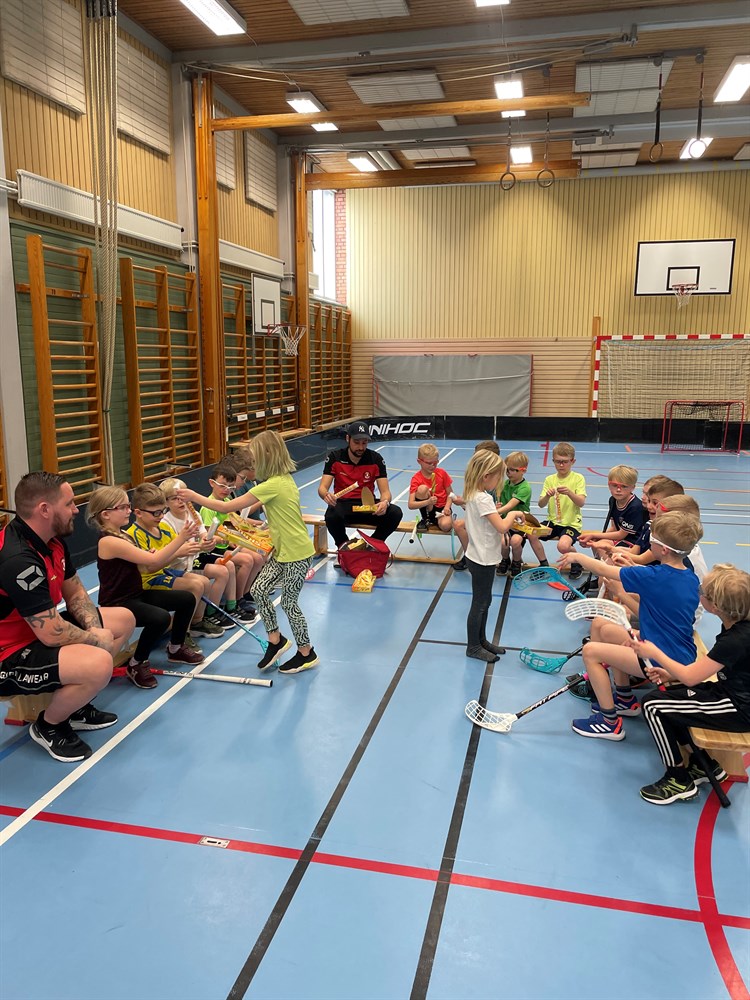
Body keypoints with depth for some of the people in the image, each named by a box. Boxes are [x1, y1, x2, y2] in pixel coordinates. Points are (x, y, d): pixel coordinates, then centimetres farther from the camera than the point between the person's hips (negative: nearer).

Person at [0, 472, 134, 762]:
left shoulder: (52, 541, 1)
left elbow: (75, 593, 12)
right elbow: (52, 634, -30)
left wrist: (94, 629, -6)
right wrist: (96, 639, -12)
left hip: (39, 631, 11)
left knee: (123, 619, 12)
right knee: (99, 664, -33)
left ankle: (76, 704, 16)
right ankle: (48, 726, -1)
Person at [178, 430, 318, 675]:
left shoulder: (273, 485, -25)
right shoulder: (284, 479, 4)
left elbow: (227, 507, -22)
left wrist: (194, 497, -15)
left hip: (297, 554, -9)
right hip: (283, 550, 9)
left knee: (289, 602, 4)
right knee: (259, 589, 9)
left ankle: (306, 653, 22)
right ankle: (275, 640, 22)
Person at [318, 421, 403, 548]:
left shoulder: (375, 459, -3)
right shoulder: (335, 458, -4)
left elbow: (385, 491, -6)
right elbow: (322, 488, -9)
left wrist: (385, 502, -32)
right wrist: (326, 495, -36)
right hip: (342, 505, -1)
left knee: (395, 513, -27)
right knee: (332, 516, -37)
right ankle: (343, 545, -2)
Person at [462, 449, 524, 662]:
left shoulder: (472, 495, 5)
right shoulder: (483, 499, -25)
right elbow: (502, 526, -29)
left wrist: (508, 520, 3)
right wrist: (512, 514, -11)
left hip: (480, 556, 10)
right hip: (483, 559, -10)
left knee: (484, 601, 21)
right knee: (479, 604, 4)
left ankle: (481, 640, 35)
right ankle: (473, 647, 17)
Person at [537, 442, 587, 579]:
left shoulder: (578, 478, -3)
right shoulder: (550, 479, 6)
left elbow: (581, 502, -14)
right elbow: (540, 504, -1)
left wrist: (569, 492, -32)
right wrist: (547, 496, -23)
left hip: (572, 523, -4)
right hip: (553, 521, 4)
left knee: (563, 546, -32)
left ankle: (576, 562, 5)